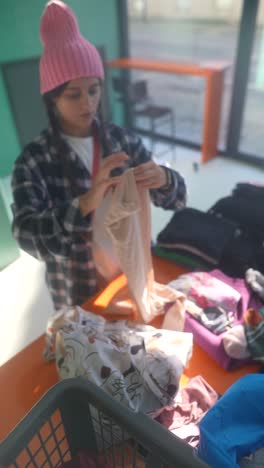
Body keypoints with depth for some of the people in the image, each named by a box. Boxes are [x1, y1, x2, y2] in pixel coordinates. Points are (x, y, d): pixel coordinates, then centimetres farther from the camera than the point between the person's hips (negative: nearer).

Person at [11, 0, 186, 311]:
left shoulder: (123, 140, -10)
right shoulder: (33, 160, -18)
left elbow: (176, 200, -8)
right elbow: (27, 237, -28)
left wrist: (163, 180, -32)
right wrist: (85, 204, -44)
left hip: (132, 272, 3)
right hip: (78, 294, -3)